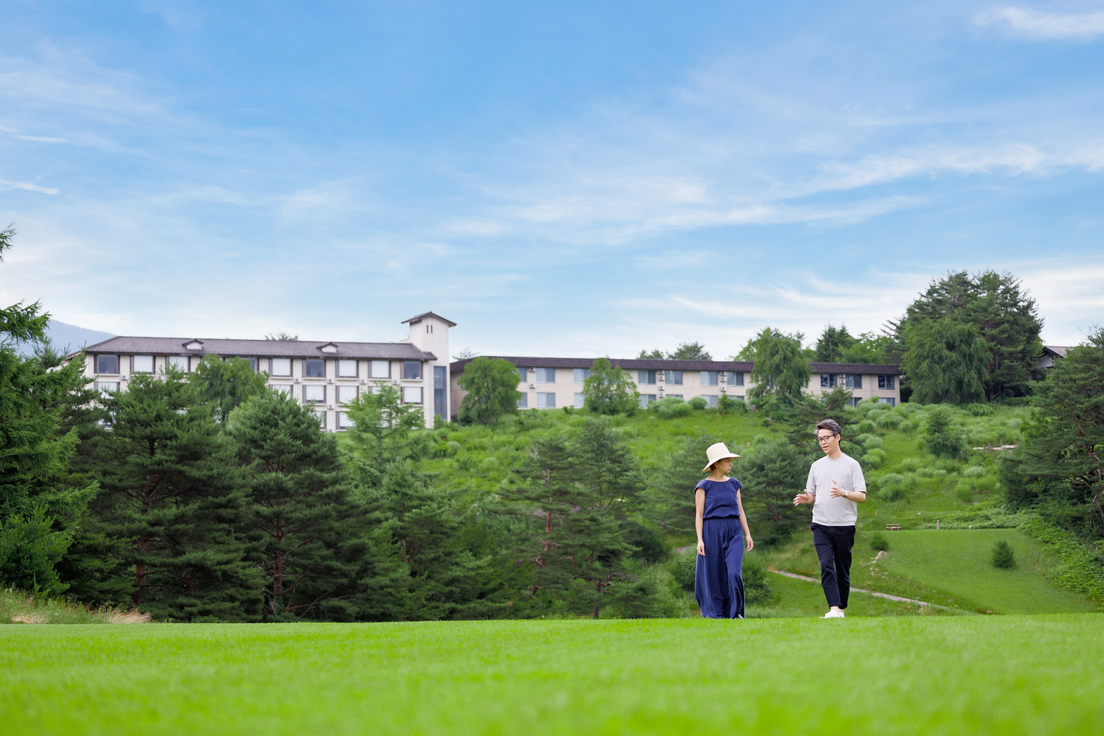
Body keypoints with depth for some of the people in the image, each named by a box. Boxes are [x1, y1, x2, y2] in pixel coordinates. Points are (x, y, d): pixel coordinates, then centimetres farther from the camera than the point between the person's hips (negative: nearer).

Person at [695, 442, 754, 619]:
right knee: (714, 576, 2)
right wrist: (700, 540, -11)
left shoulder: (734, 484, 12)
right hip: (712, 533, -3)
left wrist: (747, 534, 7)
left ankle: (736, 613, -3)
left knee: (734, 573, -13)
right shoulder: (703, 486, 0)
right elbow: (699, 515, -2)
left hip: (734, 533, 3)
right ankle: (716, 614, 13)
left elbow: (740, 511, 14)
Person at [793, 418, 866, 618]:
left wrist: (843, 493, -23)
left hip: (844, 525, -2)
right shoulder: (816, 466, 14)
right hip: (821, 525, 2)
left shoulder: (851, 464, 0)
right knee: (826, 565, -13)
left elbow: (862, 496, -4)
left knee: (843, 570, 4)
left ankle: (841, 609, 17)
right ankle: (834, 609, -19)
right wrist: (806, 498, -4)